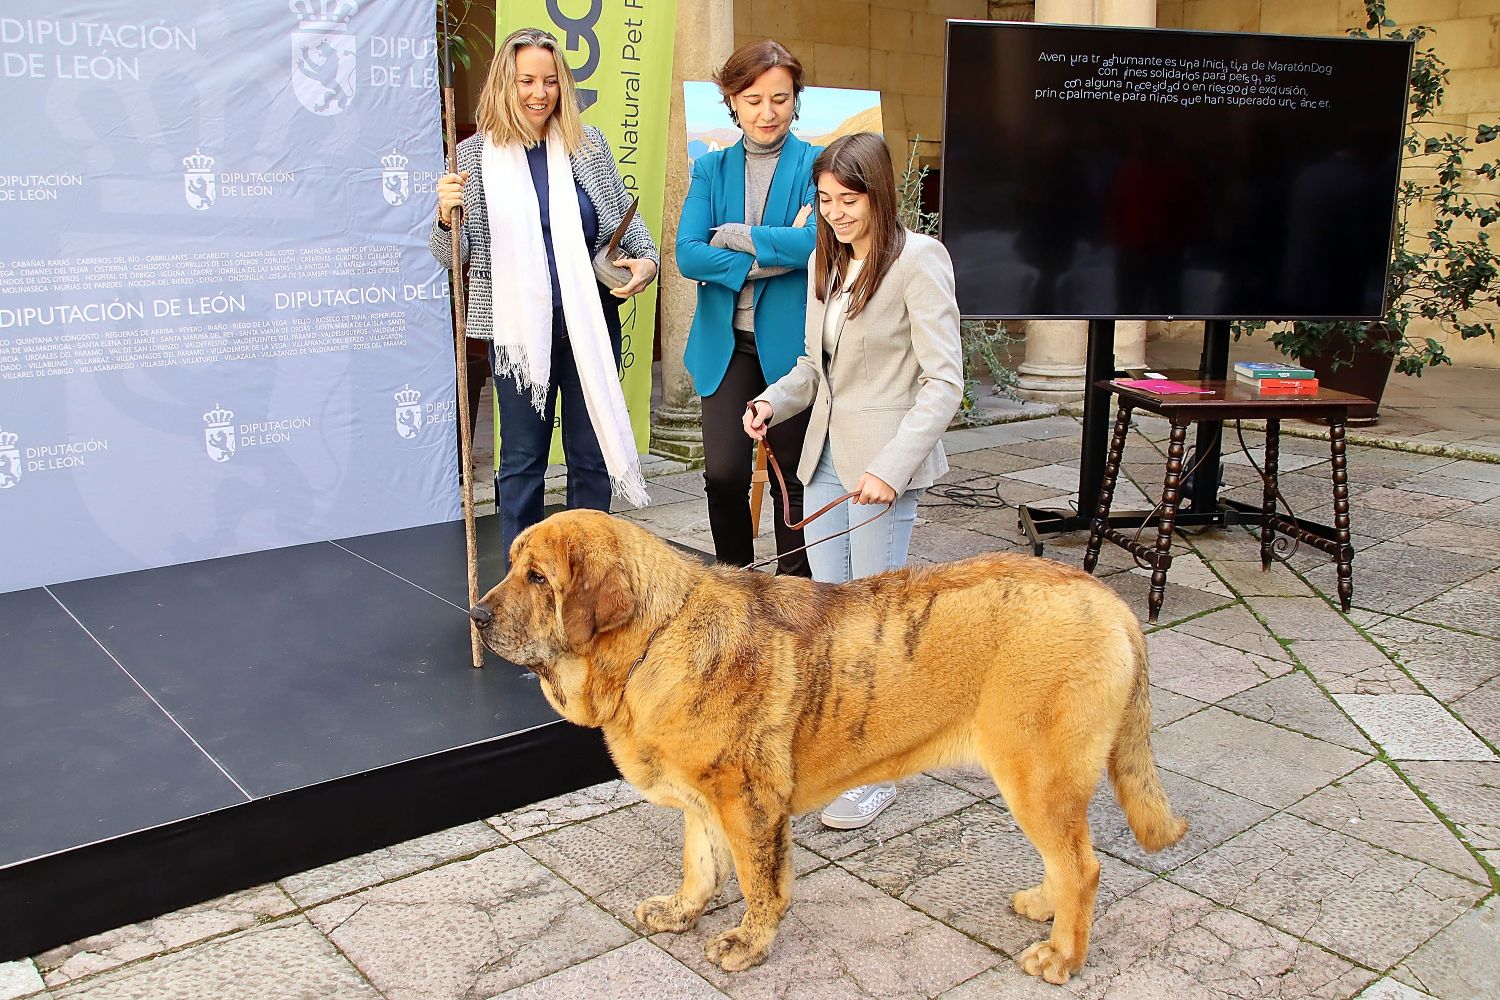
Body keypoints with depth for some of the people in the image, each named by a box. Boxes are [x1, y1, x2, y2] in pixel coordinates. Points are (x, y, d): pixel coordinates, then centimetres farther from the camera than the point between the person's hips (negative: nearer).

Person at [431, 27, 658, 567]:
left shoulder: (588, 144, 3)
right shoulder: (475, 154, 0)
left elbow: (625, 217, 14)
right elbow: (451, 256, 0)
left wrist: (646, 259, -5)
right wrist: (446, 216, -20)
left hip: (591, 320, 2)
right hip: (517, 326, -1)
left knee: (593, 451, 10)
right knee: (522, 458, 7)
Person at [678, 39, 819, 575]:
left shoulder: (816, 164, 0)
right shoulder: (710, 169, 9)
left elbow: (819, 241, -17)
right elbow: (687, 254, -4)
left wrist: (734, 236, -10)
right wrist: (775, 254, -14)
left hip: (792, 344, -2)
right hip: (725, 344, 2)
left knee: (794, 479, 7)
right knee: (723, 474, -5)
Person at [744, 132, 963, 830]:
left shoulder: (918, 259, -11)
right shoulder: (825, 262, 11)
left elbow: (944, 380, -15)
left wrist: (891, 466, -24)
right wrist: (773, 402, -1)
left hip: (884, 463, -7)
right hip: (824, 456, 7)